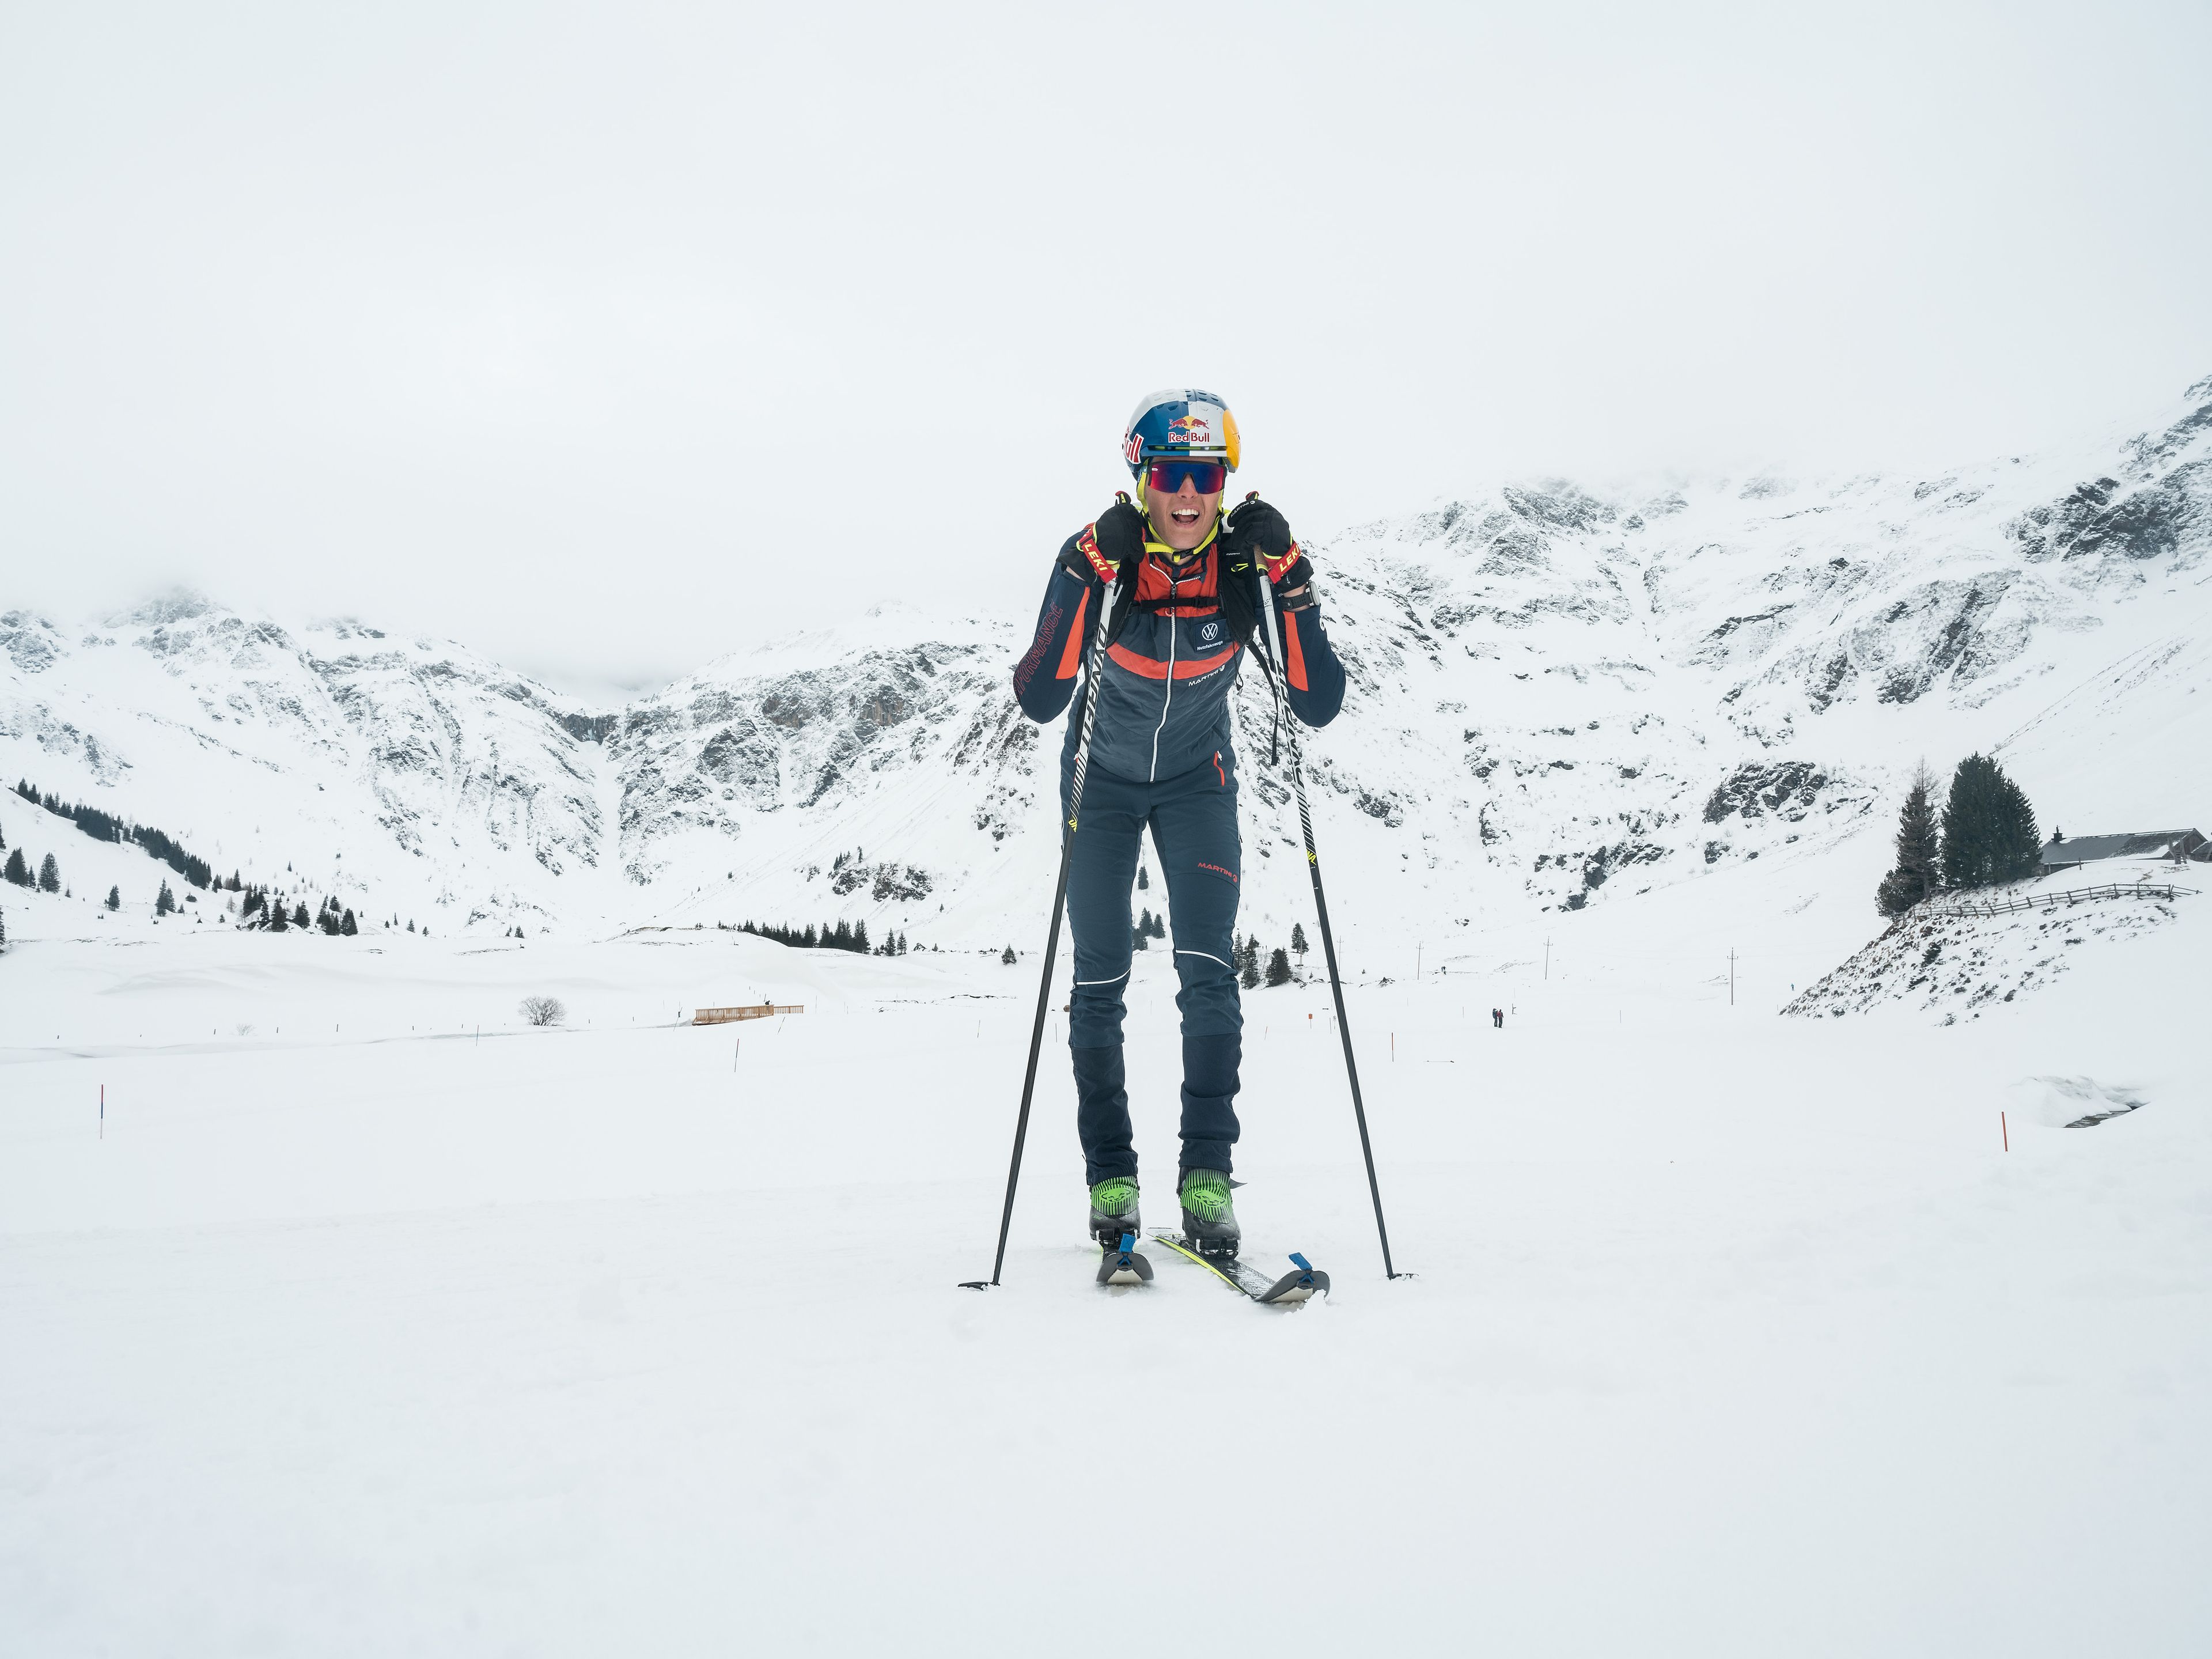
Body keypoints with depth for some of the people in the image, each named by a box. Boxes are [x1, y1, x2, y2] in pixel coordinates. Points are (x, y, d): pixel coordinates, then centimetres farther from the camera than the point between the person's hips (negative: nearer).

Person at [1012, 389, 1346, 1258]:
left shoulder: (1247, 568, -20)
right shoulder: (1096, 559, -23)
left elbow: (1319, 706, -25)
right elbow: (1038, 701, -33)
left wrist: (1289, 579, -34)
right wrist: (1089, 577, -40)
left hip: (1197, 781, 1)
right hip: (1102, 783, 0)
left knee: (1209, 968, -13)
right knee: (1100, 981, -2)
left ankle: (1207, 1178, -5)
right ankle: (1110, 1177, 10)